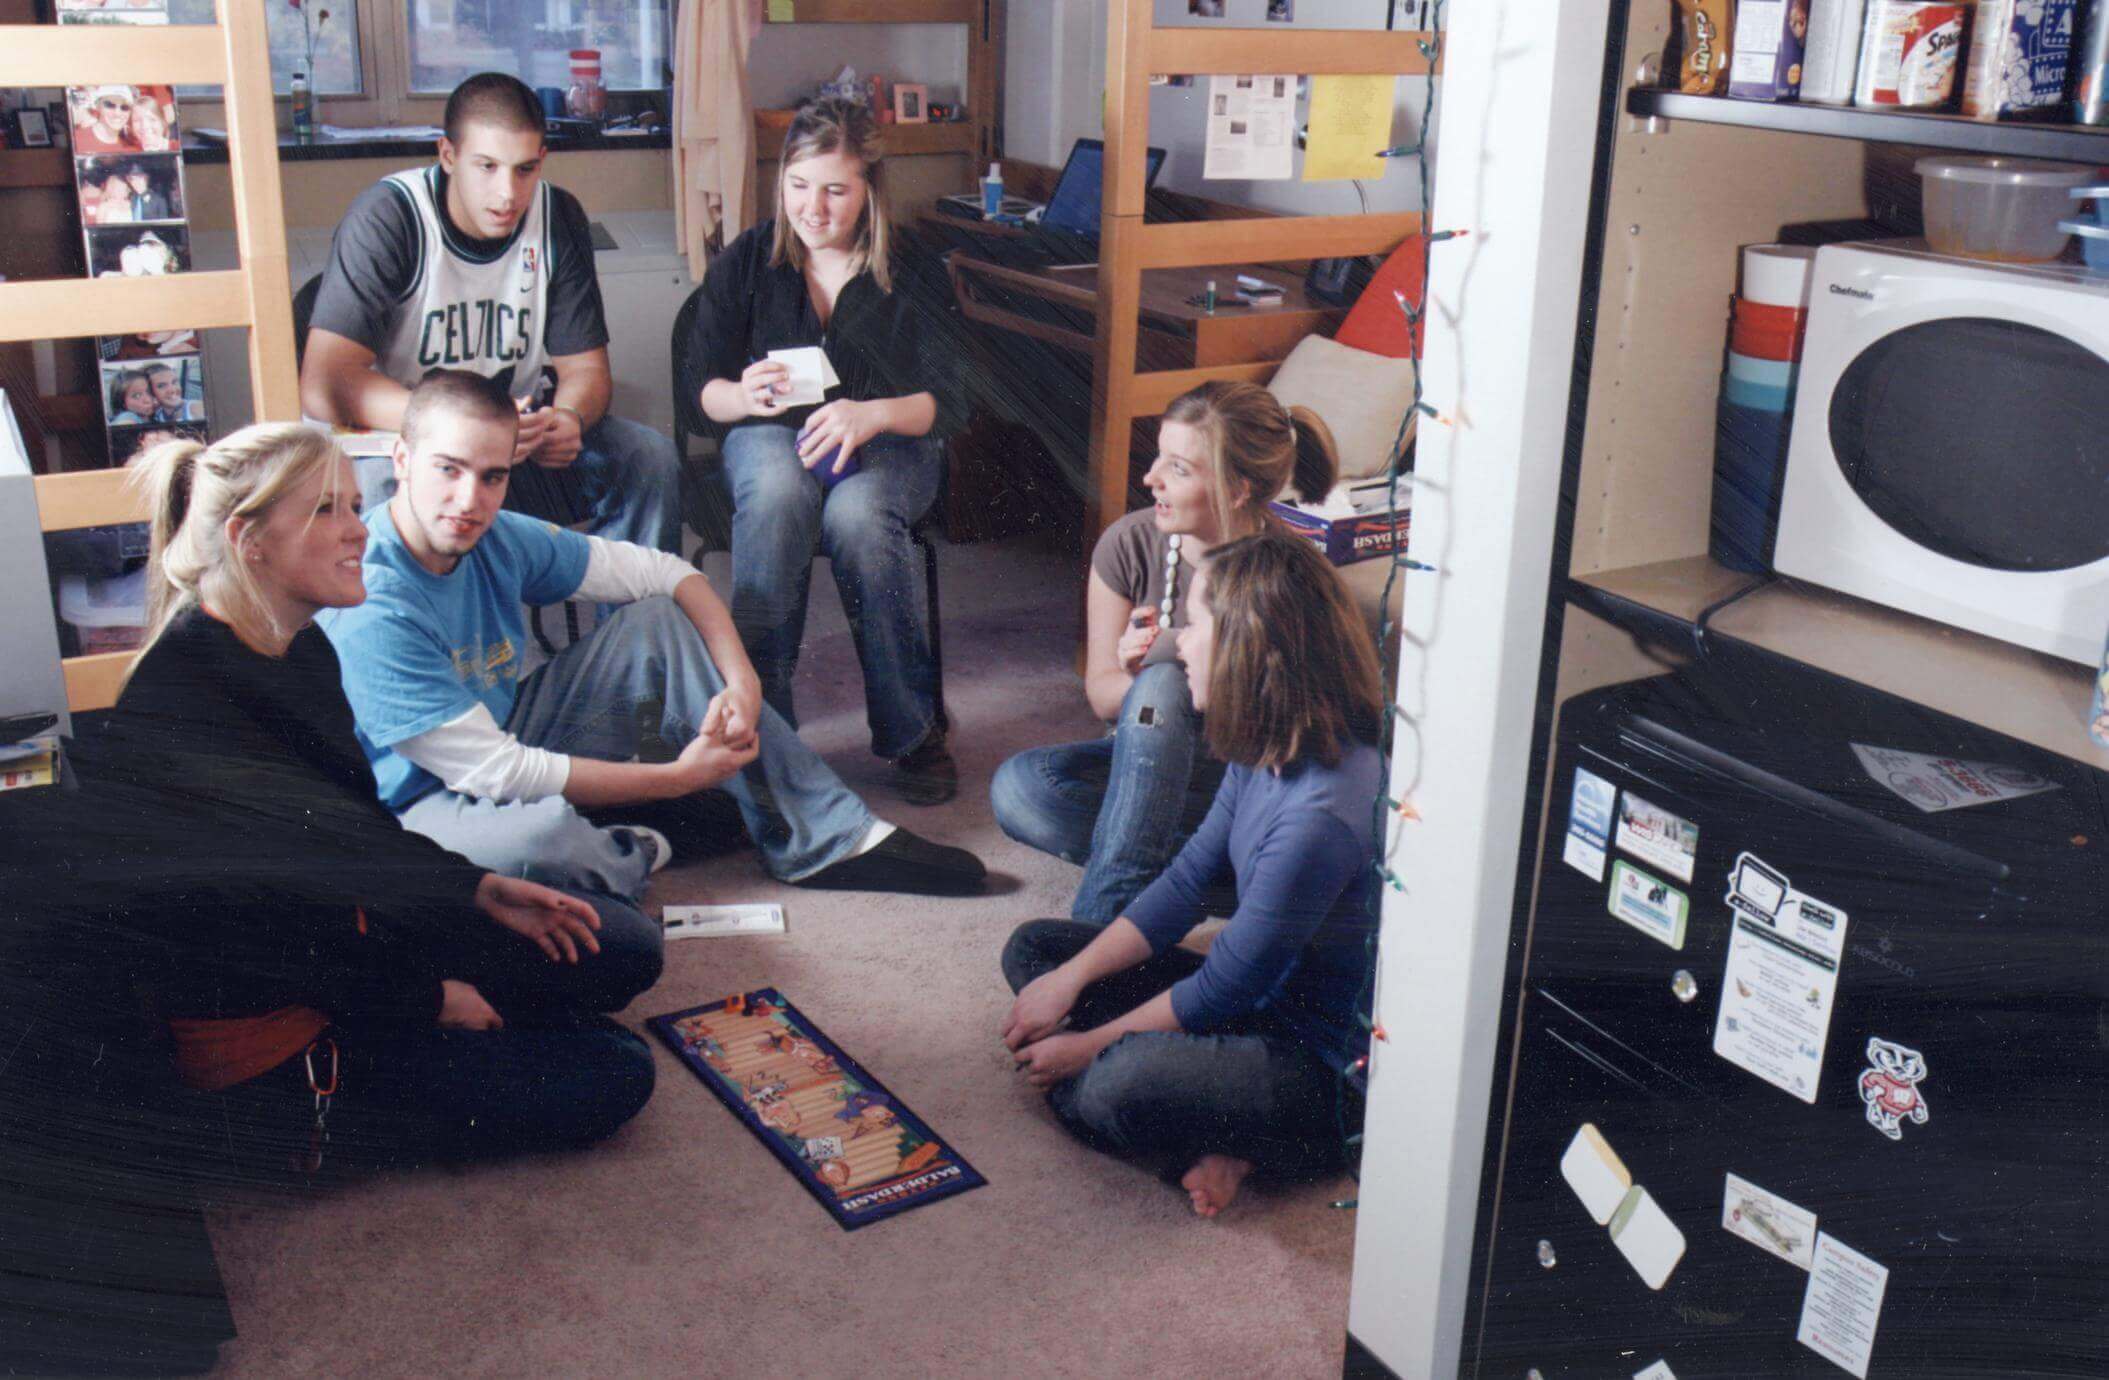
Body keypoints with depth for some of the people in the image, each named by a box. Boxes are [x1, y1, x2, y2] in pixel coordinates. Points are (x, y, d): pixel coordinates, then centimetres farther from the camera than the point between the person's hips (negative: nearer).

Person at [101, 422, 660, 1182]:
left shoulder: (300, 650, 3)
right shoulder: (185, 695, -26)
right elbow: (238, 934, -23)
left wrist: (478, 890, 2)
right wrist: (426, 1000, -14)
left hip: (341, 940, 9)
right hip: (258, 1028, -9)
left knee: (625, 948, 10)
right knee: (609, 1077, -12)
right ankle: (295, 1117, 0)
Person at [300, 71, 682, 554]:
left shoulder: (559, 218, -2)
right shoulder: (387, 219, -16)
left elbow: (584, 366, 1)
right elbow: (323, 385, -24)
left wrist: (568, 418, -24)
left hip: (520, 437, 4)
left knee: (650, 459, -17)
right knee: (374, 489, -36)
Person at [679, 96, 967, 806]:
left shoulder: (911, 273, 0)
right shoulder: (745, 263, 5)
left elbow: (948, 402, -5)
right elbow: (701, 386, 5)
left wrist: (872, 415, -26)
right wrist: (745, 395, -20)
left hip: (890, 439, -1)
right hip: (772, 432, 1)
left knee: (857, 514, -38)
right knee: (778, 497, -38)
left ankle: (912, 731, -25)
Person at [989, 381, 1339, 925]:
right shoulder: (1129, 544, -9)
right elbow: (1101, 693, 0)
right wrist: (1134, 679, -26)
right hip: (1139, 759, 4)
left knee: (1163, 682, -34)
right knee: (1017, 786, -26)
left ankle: (1101, 916, -36)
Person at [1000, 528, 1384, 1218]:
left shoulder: (1321, 812, -31)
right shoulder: (1268, 751, -2)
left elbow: (1223, 987, -22)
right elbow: (1184, 883, 7)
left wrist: (1087, 1045, -10)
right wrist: (1068, 979, -1)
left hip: (1330, 1073, -10)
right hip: (1260, 998, 10)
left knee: (1108, 1093, -35)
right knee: (1034, 948, 8)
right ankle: (1218, 1138, -4)